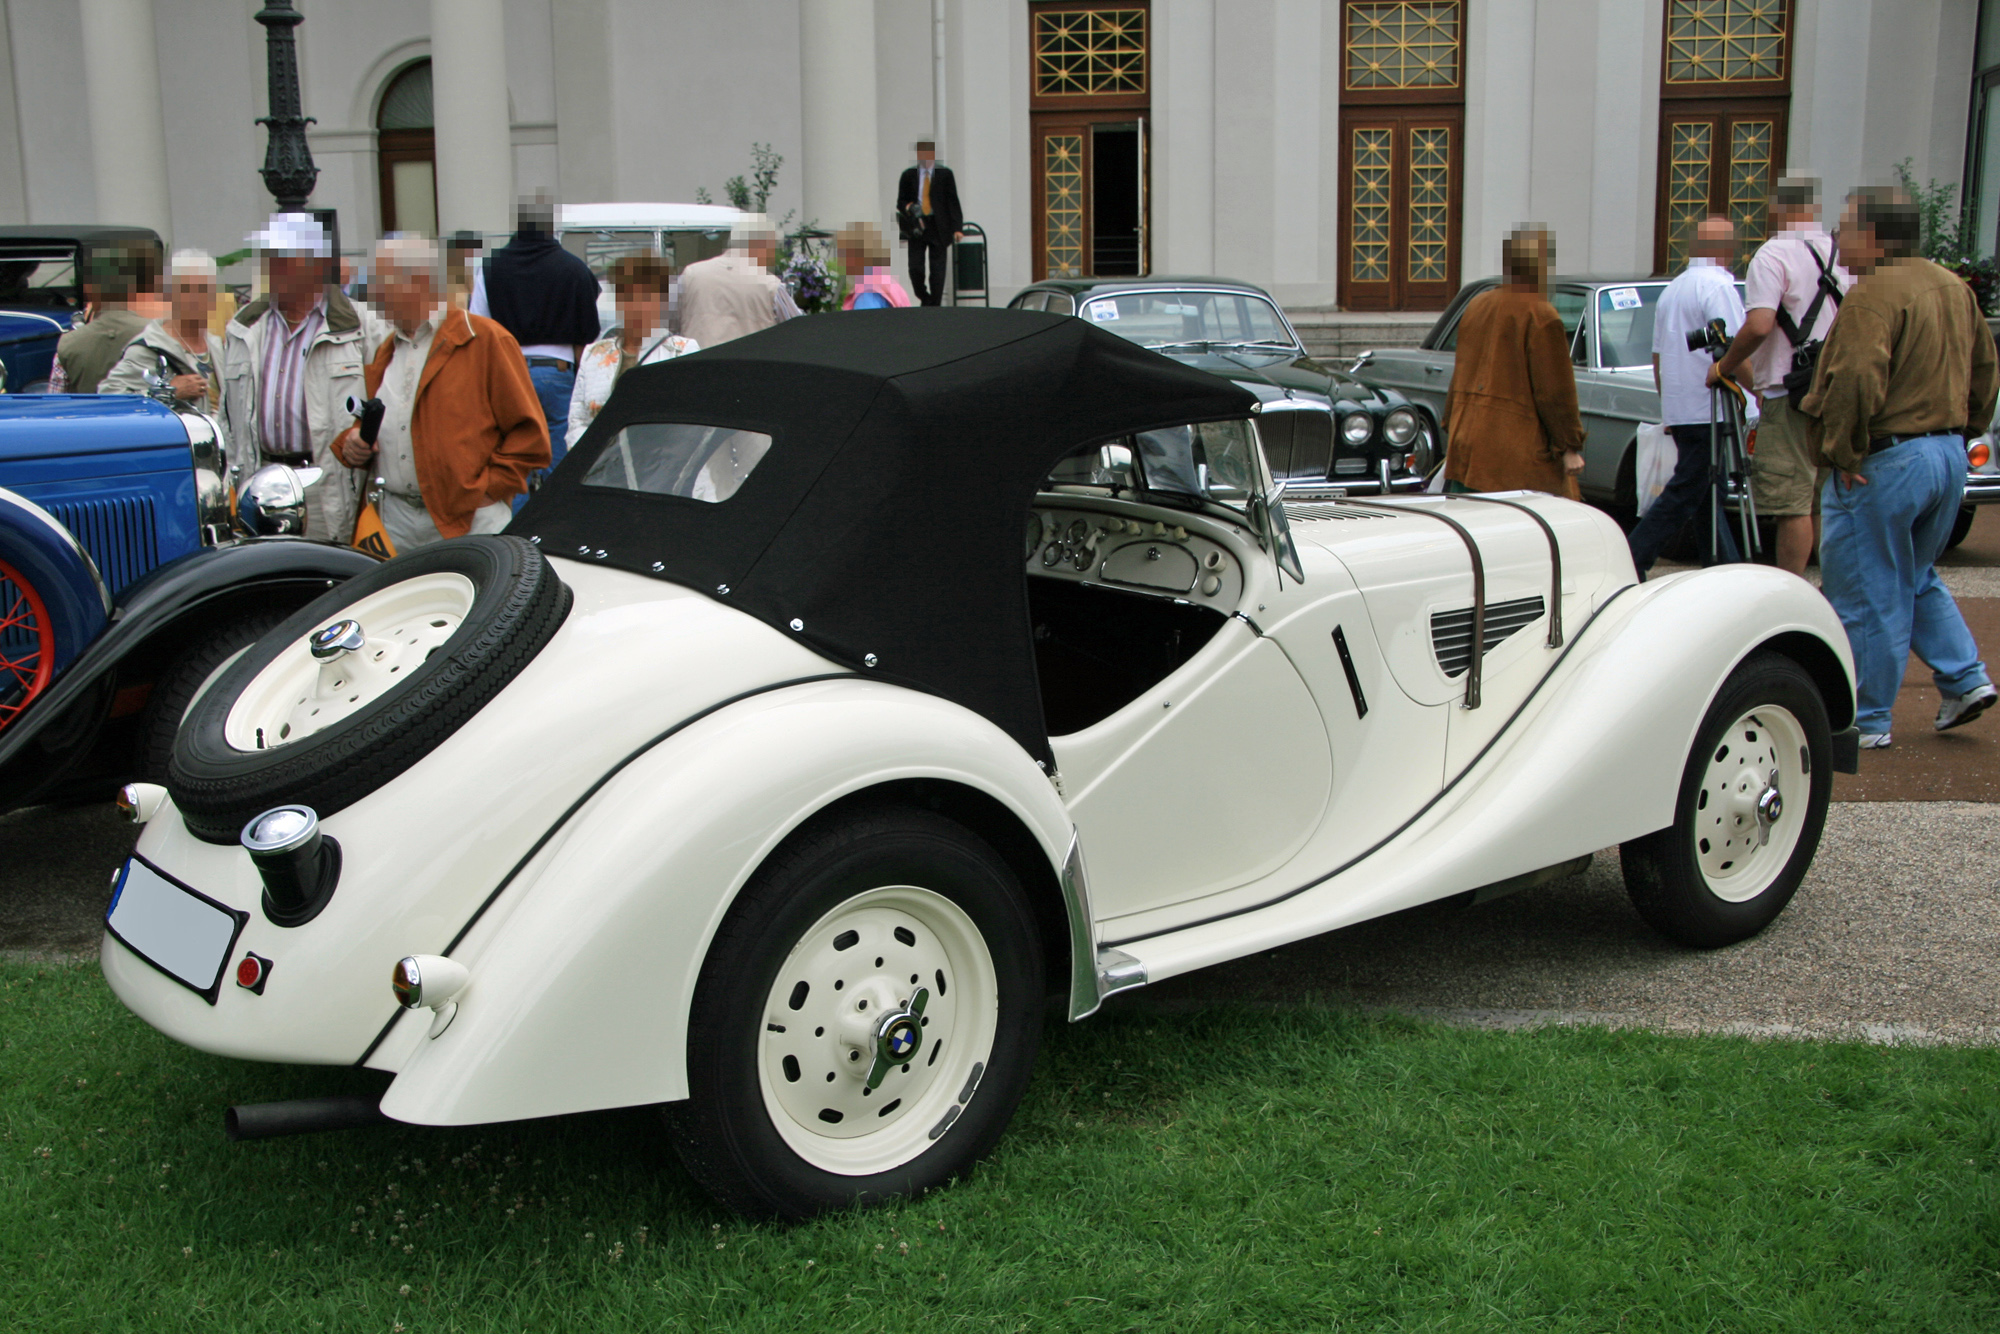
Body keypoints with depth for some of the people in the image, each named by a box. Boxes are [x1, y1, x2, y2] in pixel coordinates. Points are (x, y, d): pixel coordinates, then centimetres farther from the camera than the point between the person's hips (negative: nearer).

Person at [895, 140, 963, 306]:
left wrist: (957, 228, -6)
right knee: (915, 267, -6)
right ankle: (924, 298, 18)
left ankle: (935, 305, 5)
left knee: (937, 270, -2)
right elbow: (900, 202, 11)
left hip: (937, 227, -1)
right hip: (916, 226, 1)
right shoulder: (908, 175, 9)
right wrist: (909, 207, -13)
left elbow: (953, 202, 3)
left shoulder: (945, 174, 7)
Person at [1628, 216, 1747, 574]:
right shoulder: (1718, 286, -10)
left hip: (1678, 410, 9)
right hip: (1708, 410, -9)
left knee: (1706, 495, 11)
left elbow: (1657, 357, 21)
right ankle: (1629, 565, -12)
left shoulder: (1672, 289, 17)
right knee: (1683, 496, -7)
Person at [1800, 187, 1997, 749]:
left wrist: (1843, 452, -19)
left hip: (1888, 460, -9)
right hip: (1950, 454, 9)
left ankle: (1866, 720, 9)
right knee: (1916, 577, 25)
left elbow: (1858, 380, -28)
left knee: (1866, 596, 1)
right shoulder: (1955, 287, 12)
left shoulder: (1875, 294, -17)